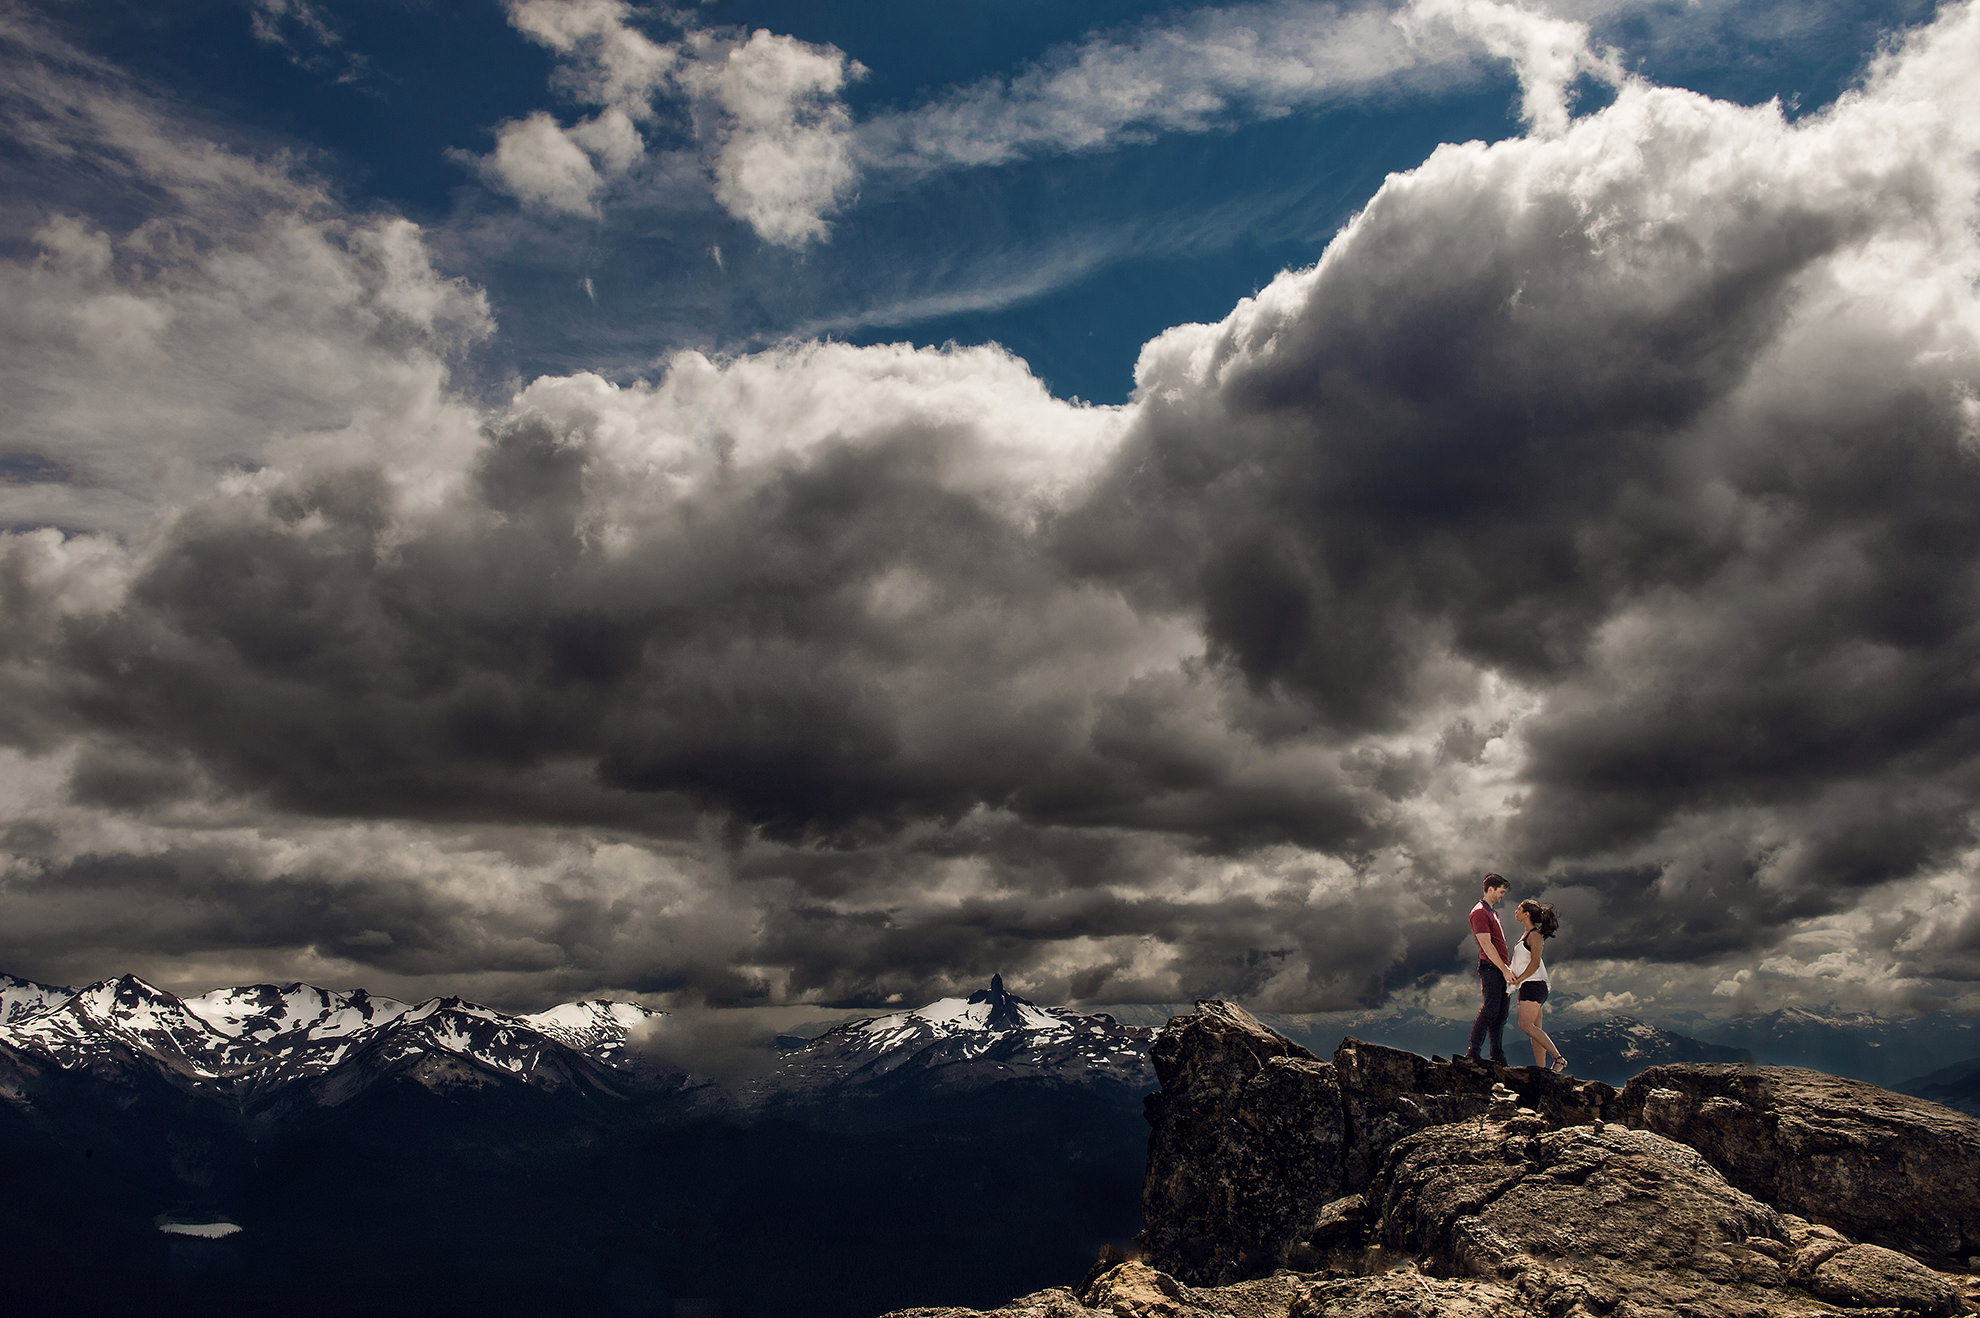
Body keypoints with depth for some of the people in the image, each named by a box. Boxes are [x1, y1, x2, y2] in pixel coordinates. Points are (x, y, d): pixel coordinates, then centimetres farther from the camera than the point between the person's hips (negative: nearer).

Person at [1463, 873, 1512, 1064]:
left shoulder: (1492, 912, 23)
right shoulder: (1479, 913, -9)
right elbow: (1486, 945, -15)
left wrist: (1507, 966, 19)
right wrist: (1504, 969, -16)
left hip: (1500, 968, 10)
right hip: (1490, 968, -10)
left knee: (1501, 1014, 6)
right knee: (1491, 1008, -16)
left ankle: (1498, 1056, 7)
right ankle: (1472, 1052, -14)